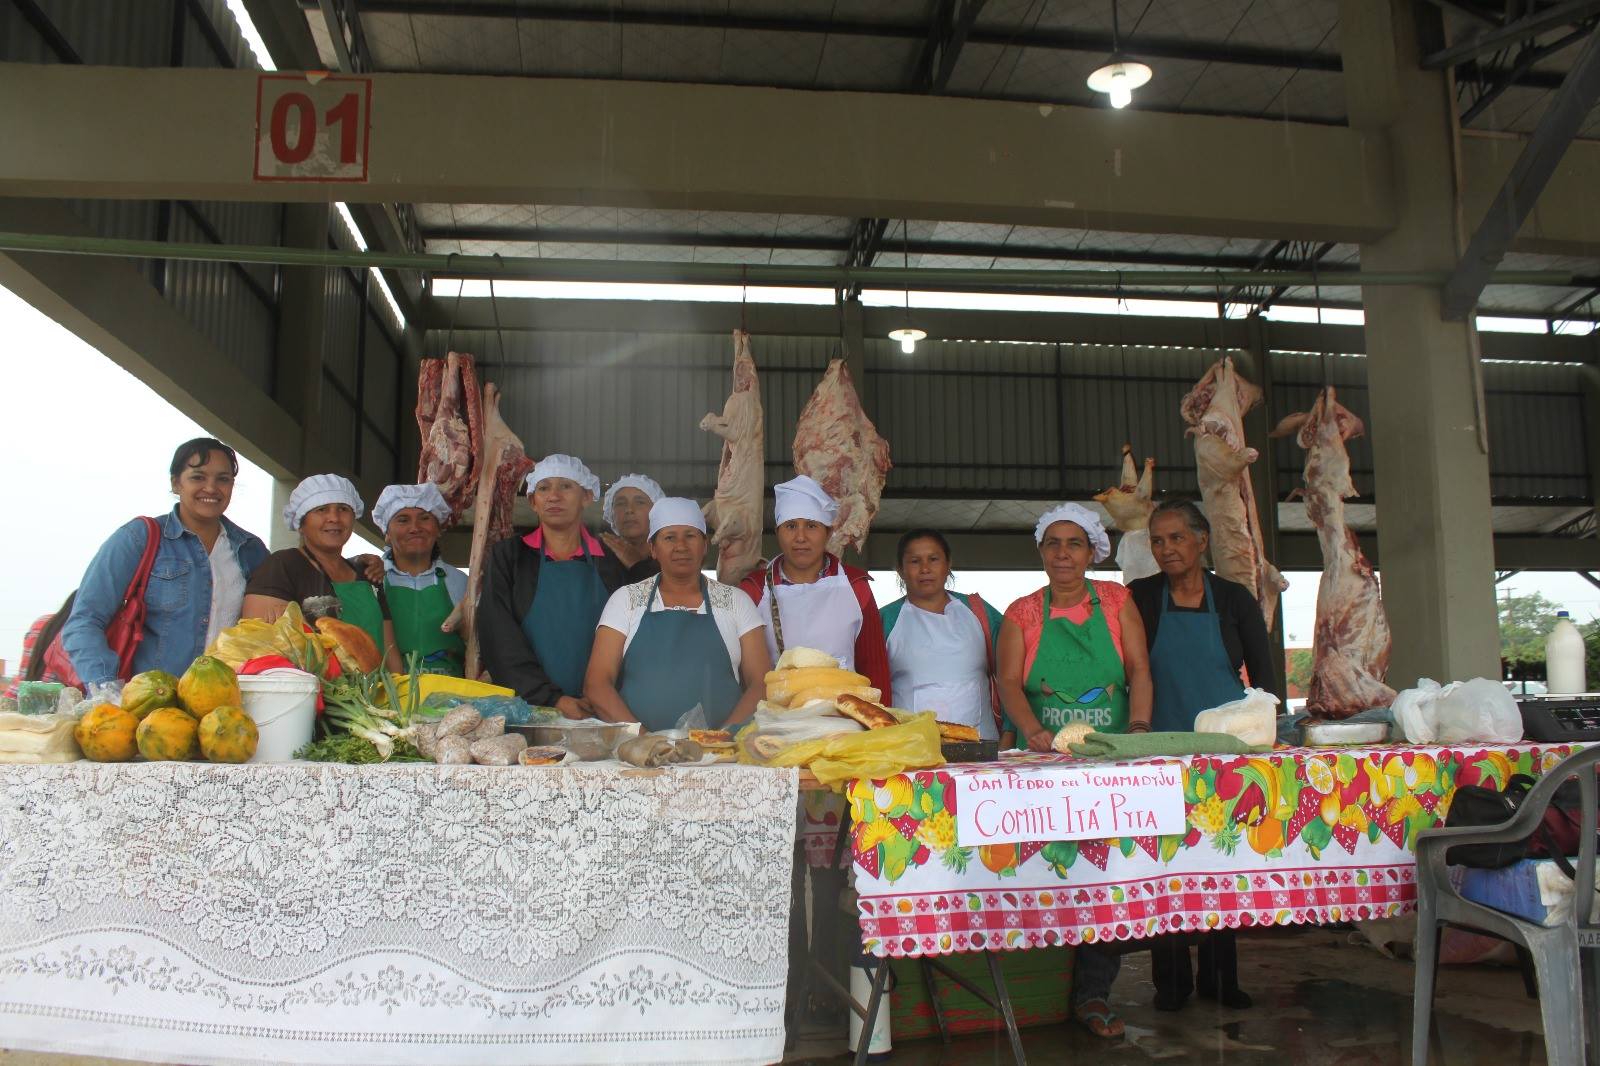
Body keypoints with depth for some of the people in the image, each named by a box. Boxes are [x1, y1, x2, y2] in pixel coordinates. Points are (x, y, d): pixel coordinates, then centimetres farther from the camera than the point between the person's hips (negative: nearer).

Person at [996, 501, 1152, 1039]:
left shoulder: (1116, 601, 10)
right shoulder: (1021, 614, 8)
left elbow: (1140, 672, 3)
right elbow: (1009, 682, -4)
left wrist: (1139, 727, -14)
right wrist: (1033, 730, -23)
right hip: (1047, 758, 0)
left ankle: (1093, 993, -1)